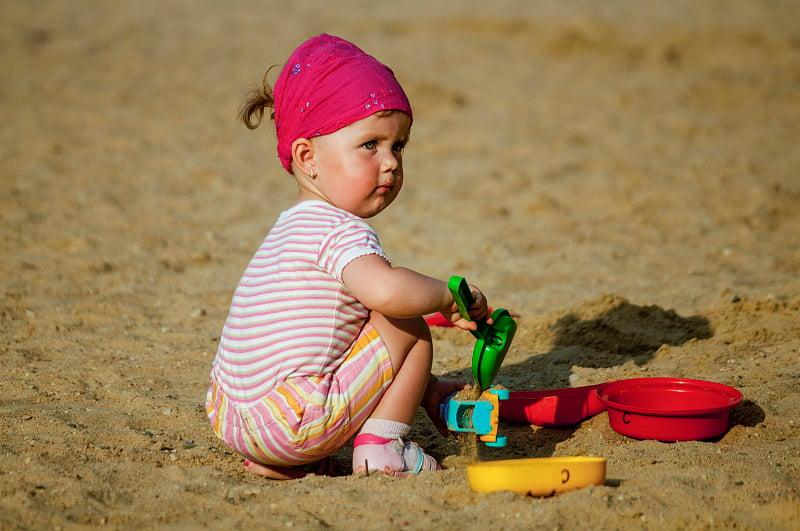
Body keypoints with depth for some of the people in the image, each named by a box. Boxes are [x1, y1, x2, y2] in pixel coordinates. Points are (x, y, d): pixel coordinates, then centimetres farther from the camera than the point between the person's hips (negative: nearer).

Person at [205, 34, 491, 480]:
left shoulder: (295, 225, 19)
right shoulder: (342, 230, -14)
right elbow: (385, 291, -34)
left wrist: (424, 387, 22)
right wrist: (450, 295, -14)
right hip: (291, 421, -9)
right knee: (409, 328, 1)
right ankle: (380, 447, 4)